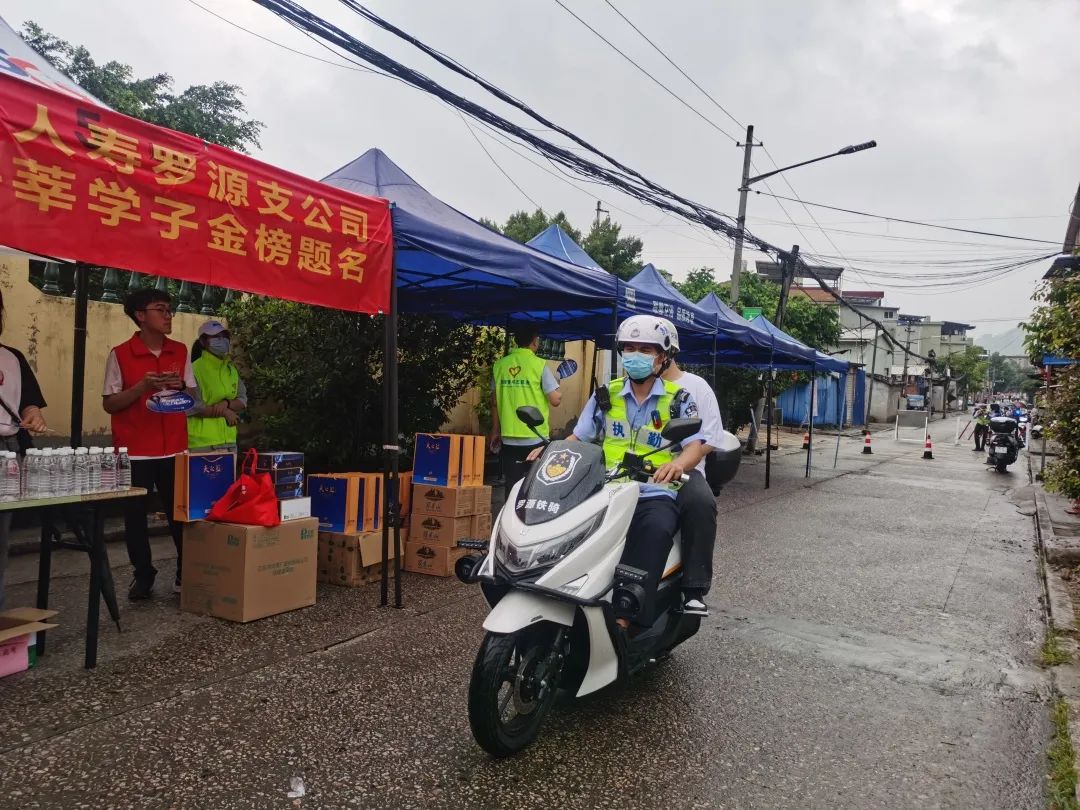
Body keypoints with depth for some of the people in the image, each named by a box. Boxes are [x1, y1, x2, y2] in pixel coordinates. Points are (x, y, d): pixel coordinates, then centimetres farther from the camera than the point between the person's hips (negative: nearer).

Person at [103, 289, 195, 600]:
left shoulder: (180, 352, 7)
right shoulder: (120, 354, -4)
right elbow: (109, 404, -4)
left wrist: (180, 387, -9)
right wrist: (142, 387, -17)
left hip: (174, 449, 2)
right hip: (135, 451, -2)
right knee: (135, 515, 5)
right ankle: (143, 576, 18)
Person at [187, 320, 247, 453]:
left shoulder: (231, 369, 14)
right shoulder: (195, 369, -7)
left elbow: (242, 402, 10)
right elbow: (191, 407, -13)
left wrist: (227, 403, -10)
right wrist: (224, 412, -11)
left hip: (229, 440, 7)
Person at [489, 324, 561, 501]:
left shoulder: (500, 365, 4)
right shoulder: (539, 365, -8)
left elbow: (494, 402, 9)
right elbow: (555, 400, -10)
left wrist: (495, 430, 19)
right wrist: (557, 384, 11)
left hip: (509, 438, 3)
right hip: (536, 439, -3)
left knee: (512, 486, 9)